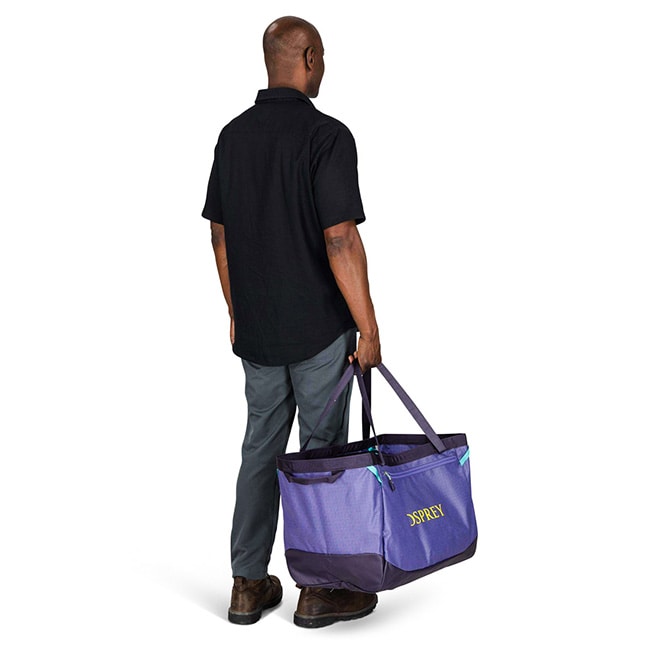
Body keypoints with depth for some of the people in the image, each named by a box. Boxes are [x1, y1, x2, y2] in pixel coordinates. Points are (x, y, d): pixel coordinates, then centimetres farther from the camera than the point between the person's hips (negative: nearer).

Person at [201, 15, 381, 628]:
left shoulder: (233, 134, 6)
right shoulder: (327, 135, -15)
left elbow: (219, 234, 10)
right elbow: (340, 240, -20)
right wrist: (368, 329, -14)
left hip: (256, 329, 6)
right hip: (319, 329, -6)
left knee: (261, 446, 14)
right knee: (322, 451, 5)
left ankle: (248, 584, 20)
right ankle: (317, 589, 15)